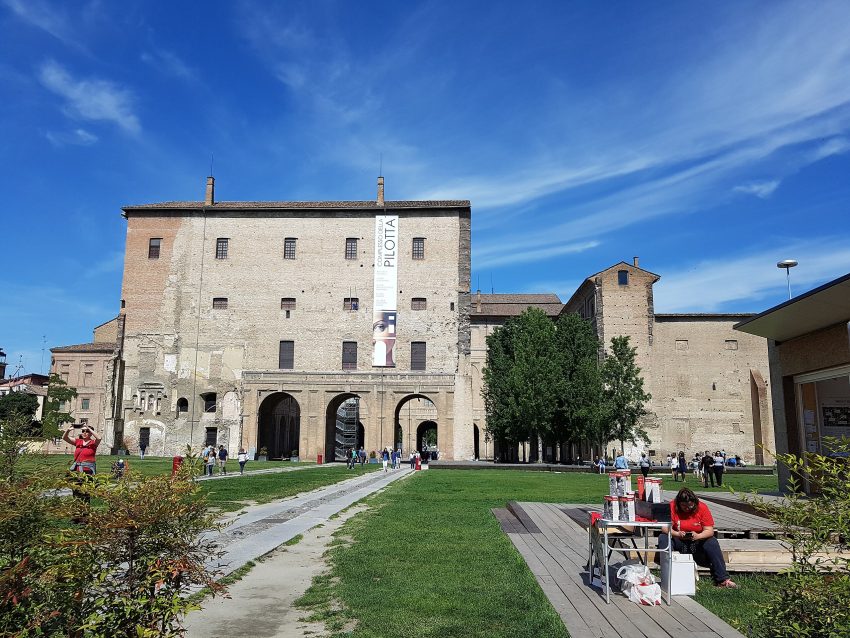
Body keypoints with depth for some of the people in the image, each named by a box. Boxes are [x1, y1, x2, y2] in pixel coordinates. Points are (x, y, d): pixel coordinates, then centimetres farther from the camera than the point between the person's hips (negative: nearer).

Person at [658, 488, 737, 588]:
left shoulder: (702, 507, -10)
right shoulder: (672, 507, -13)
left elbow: (709, 530, -13)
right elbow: (665, 527, -18)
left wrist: (698, 536, -34)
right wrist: (677, 534, -38)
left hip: (697, 542, 1)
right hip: (678, 541, 0)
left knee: (712, 543, -28)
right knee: (663, 538, -29)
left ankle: (723, 579, -24)